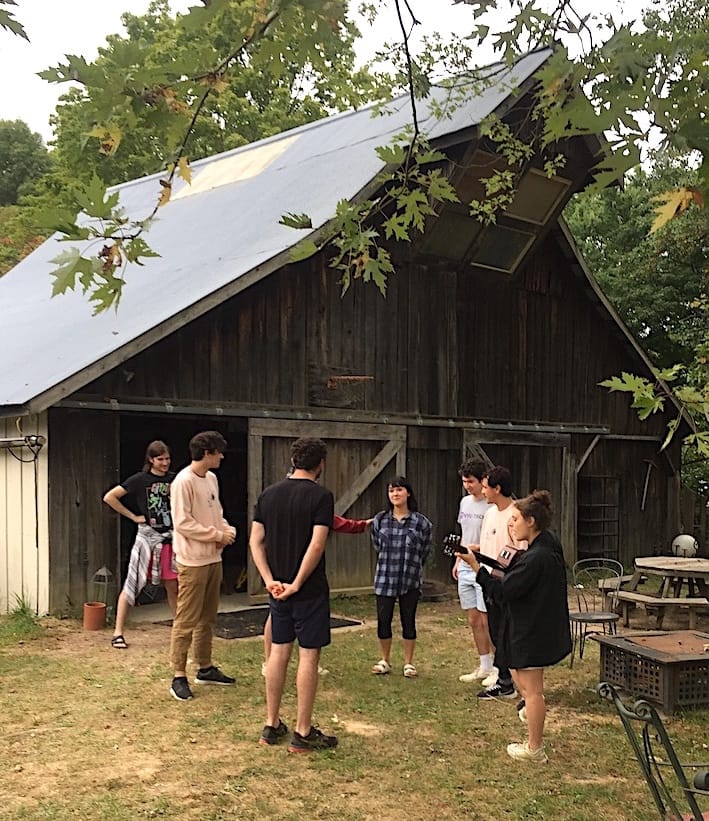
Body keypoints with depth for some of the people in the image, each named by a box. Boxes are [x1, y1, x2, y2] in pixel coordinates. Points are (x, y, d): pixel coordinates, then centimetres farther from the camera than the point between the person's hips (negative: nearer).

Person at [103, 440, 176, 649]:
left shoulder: (175, 479, 4)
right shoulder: (139, 480, -5)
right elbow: (109, 497, -6)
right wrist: (133, 516, -6)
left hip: (170, 538, 3)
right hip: (147, 536, -3)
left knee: (172, 585, 9)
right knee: (132, 584, -2)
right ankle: (118, 633, 3)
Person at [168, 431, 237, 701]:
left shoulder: (211, 479, 12)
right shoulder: (184, 481, -16)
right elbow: (182, 523, -19)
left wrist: (228, 530, 0)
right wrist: (217, 535, -15)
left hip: (213, 558, 9)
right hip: (193, 561, -9)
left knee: (208, 617, 17)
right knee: (186, 620, -3)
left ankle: (205, 668, 28)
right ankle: (179, 676, 4)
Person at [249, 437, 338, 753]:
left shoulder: (268, 494, 6)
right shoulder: (321, 496, -12)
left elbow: (255, 541, 2)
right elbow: (317, 545, -20)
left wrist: (270, 580, -2)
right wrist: (297, 584, -14)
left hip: (278, 589, 6)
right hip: (310, 590, -6)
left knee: (278, 652, 14)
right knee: (308, 655, 2)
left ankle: (271, 725, 22)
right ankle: (303, 733, 7)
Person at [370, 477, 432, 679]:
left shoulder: (421, 522, -5)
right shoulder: (380, 520, 0)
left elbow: (424, 551, 7)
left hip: (410, 582, -1)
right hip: (384, 580, 2)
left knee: (408, 621, 8)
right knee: (383, 620, 8)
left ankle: (409, 663, 22)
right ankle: (385, 661, 26)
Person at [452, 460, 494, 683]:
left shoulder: (491, 507, -16)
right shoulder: (465, 502, 11)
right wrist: (458, 560, 18)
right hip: (465, 569, 8)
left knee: (487, 620, -3)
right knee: (473, 620, 13)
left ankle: (497, 667, 10)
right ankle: (484, 667, 23)